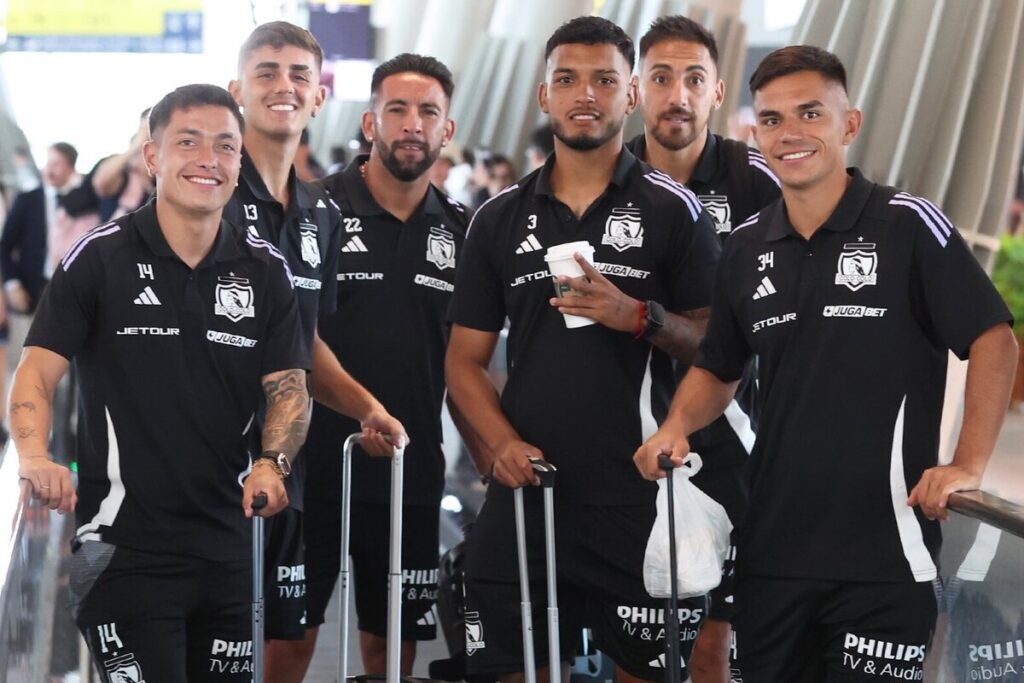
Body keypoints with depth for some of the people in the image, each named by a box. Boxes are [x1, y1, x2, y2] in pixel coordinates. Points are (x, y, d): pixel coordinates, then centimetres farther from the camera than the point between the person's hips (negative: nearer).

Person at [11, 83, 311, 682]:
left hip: (227, 545, 4)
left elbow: (289, 385, 7)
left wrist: (272, 463, -13)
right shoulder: (100, 258, -3)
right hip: (124, 543, -4)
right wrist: (34, 457, -26)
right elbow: (39, 369, -7)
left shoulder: (265, 271, 7)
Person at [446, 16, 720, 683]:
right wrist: (502, 443, -6)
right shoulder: (500, 217, 11)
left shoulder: (673, 210, 2)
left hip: (639, 495, -3)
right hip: (526, 488, 3)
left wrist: (641, 318, -17)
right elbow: (465, 359, 10)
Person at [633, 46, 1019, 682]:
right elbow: (717, 369, 21)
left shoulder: (907, 225, -7)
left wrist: (969, 466, -17)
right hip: (773, 549, 5)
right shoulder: (746, 248, 10)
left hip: (886, 551, -5)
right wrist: (677, 427, 1)